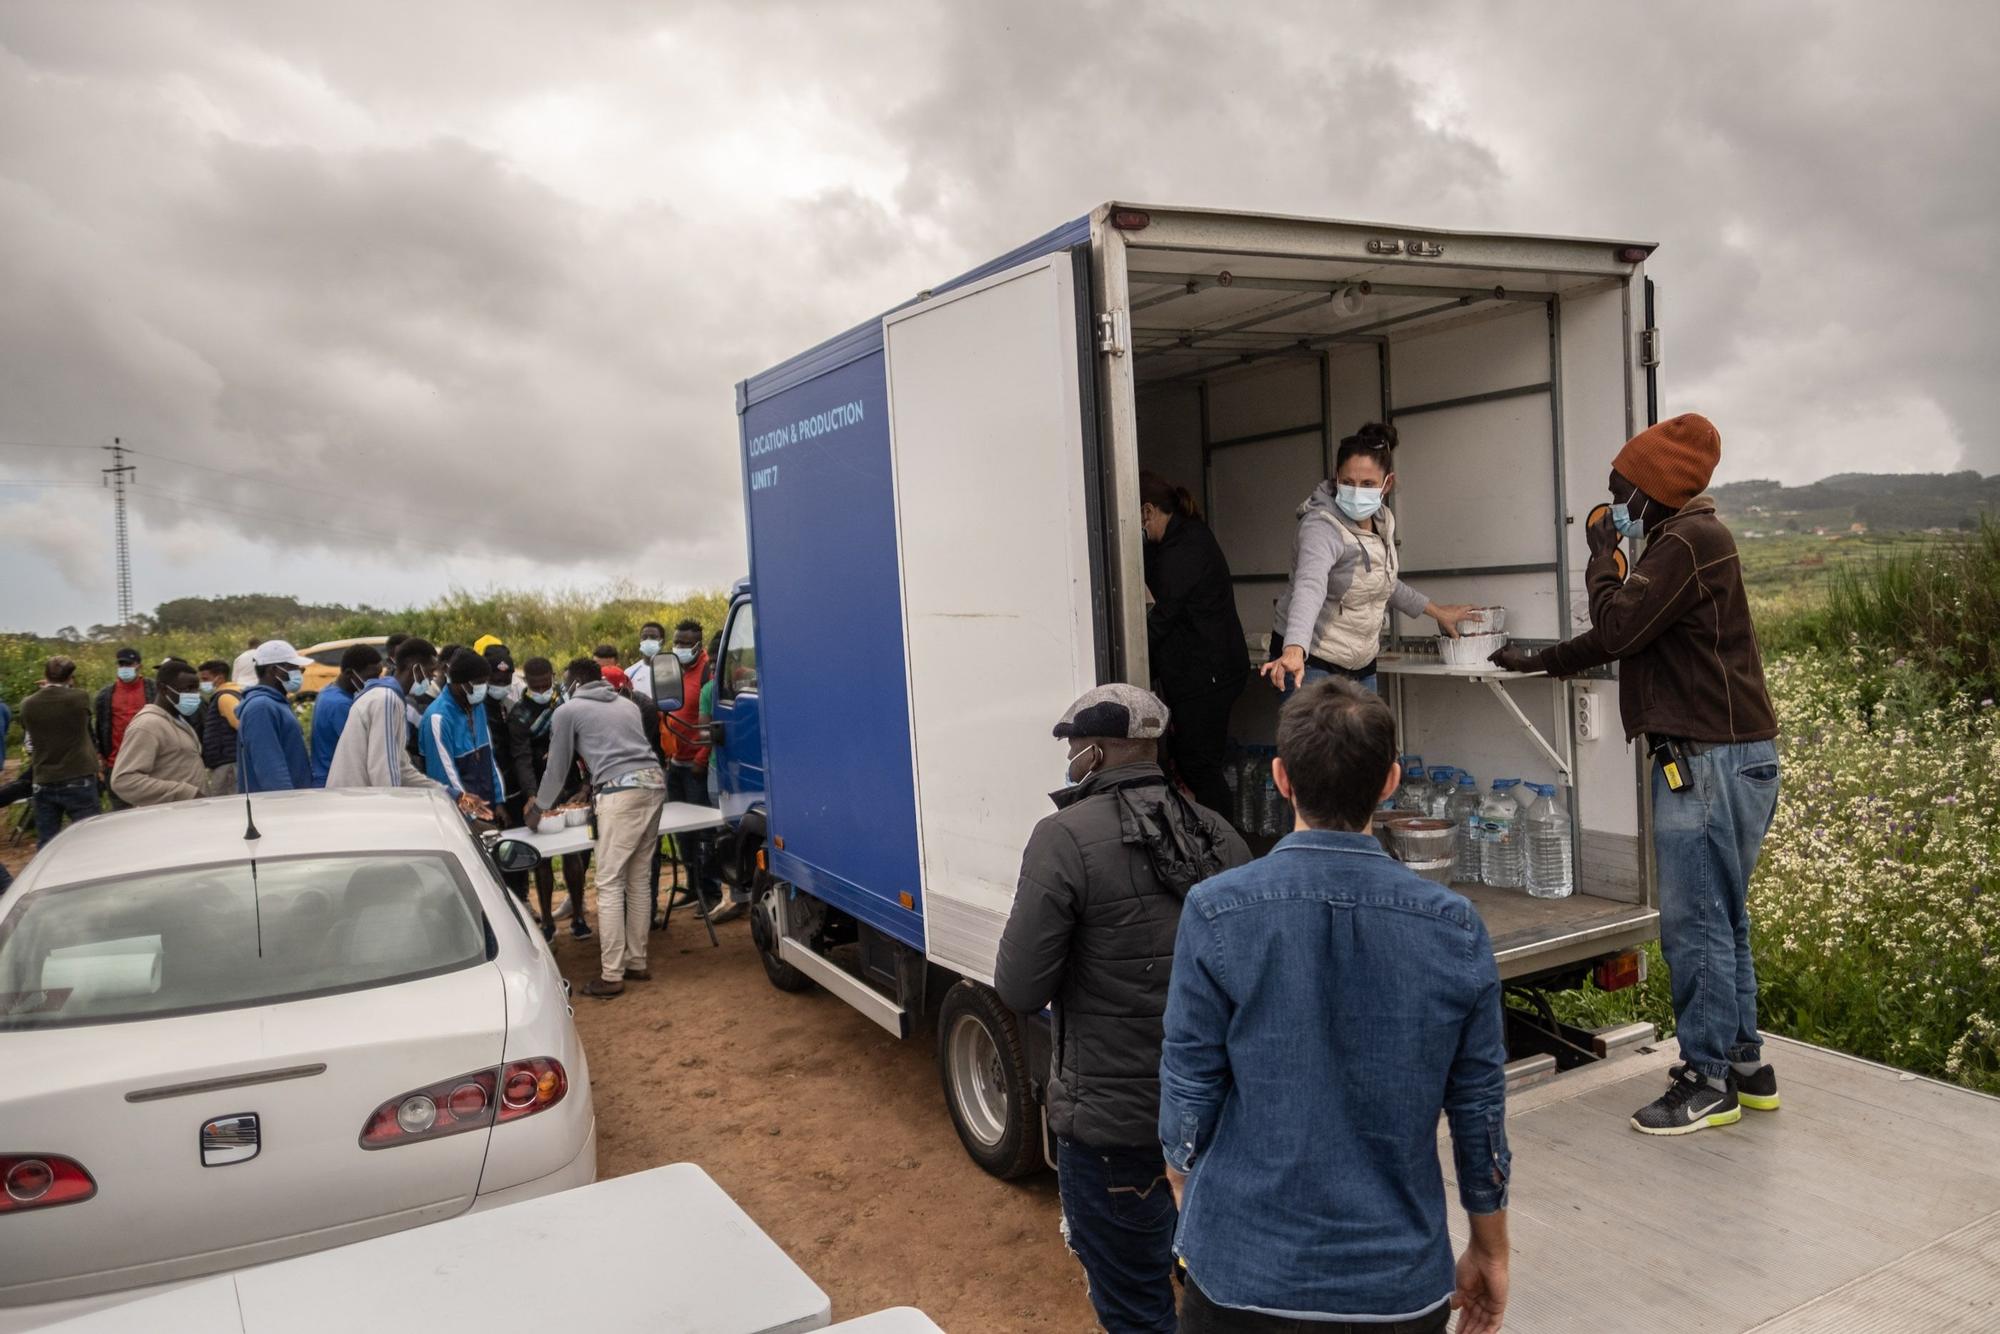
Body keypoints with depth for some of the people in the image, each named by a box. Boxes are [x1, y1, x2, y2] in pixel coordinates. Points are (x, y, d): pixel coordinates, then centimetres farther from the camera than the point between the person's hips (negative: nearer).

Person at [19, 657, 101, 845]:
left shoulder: (28, 705, 0)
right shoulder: (79, 698, -10)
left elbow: (28, 738, 14)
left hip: (43, 784, 3)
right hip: (79, 781, -3)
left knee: (46, 846, 8)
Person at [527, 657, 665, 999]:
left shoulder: (568, 710, 11)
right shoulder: (627, 704, 28)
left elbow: (557, 766, 16)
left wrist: (538, 809, 30)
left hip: (621, 792, -7)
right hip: (653, 783, 7)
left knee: (610, 884, -4)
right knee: (637, 880, 14)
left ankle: (611, 976, -4)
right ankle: (637, 963, 19)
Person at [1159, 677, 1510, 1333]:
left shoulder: (1216, 914, -15)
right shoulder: (1456, 930, -9)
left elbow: (1188, 1102, -9)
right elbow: (1481, 1114, -1)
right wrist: (1490, 1251, 15)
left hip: (1245, 1278, -2)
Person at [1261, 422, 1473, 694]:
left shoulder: (1383, 521, 2)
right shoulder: (1321, 527, -22)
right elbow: (1309, 588, -41)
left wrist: (1436, 611, 28)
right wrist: (1294, 651, -57)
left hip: (1362, 665, 8)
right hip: (1310, 664, -8)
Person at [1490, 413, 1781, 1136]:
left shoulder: (1691, 541, -13)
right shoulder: (1681, 540, 20)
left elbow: (1618, 625, -20)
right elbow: (1619, 638, 25)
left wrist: (1603, 555, -6)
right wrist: (1538, 660, 25)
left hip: (1713, 758, -11)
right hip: (1709, 756, 11)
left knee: (1695, 922, -5)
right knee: (1720, 918, 16)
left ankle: (1708, 1081, 3)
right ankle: (1744, 1065, 26)